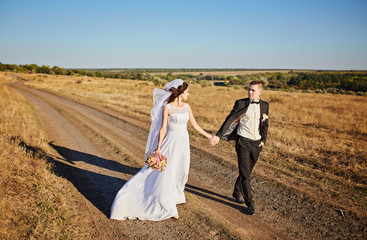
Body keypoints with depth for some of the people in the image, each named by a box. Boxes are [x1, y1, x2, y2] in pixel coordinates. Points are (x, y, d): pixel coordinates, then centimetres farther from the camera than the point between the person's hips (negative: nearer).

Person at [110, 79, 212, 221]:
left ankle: (173, 197, 35)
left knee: (179, 172, 14)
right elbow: (163, 129, -10)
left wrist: (209, 136, 16)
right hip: (171, 144, -6)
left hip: (183, 144, 6)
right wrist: (158, 149, -11)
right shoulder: (167, 108, -9)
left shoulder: (187, 107, 7)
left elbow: (195, 125, 13)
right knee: (166, 173, -3)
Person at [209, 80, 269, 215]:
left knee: (247, 171, 15)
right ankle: (250, 203, 5)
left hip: (256, 143, 4)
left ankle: (237, 192, 39)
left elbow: (265, 125, 11)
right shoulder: (241, 103, -3)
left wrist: (263, 140, -3)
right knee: (245, 173, -6)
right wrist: (218, 136, -9)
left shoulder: (265, 106, 7)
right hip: (243, 142, -3)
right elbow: (230, 120, -4)